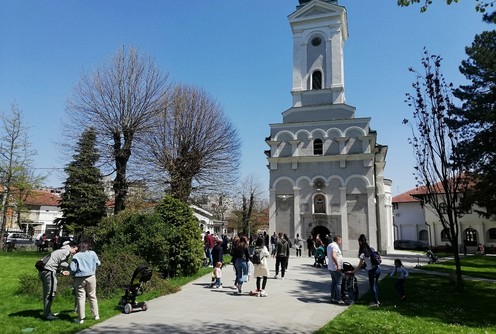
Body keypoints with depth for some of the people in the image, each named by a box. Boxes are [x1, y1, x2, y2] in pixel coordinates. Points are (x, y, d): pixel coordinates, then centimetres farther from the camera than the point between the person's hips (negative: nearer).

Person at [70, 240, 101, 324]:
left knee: (80, 298, 5)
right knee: (92, 296, 13)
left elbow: (72, 269, -9)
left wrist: (74, 274, 12)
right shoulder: (92, 253, 1)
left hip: (80, 279, -2)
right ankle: (96, 315, 20)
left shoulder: (76, 256, -6)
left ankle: (81, 318, 8)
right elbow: (98, 263, 11)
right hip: (91, 277, 2)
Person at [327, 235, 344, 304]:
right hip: (337, 268, -9)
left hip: (330, 267, 9)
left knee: (333, 282, 14)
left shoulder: (329, 245, 13)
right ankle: (338, 299, 1)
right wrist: (337, 266, -28)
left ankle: (332, 298, 18)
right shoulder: (335, 246, -18)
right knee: (338, 283, -2)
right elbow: (333, 256, -31)